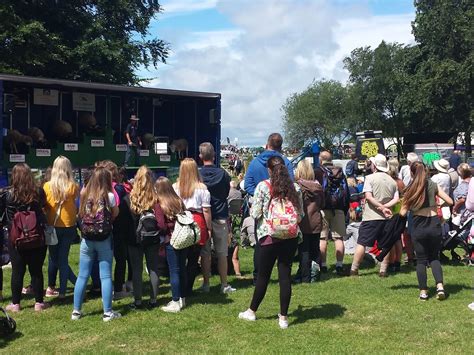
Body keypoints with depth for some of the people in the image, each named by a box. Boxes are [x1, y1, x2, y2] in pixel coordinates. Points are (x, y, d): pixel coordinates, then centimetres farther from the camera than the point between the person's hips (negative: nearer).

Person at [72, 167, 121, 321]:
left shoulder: (85, 194, 0)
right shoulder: (108, 196, -9)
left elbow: (81, 214, 9)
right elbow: (115, 213, 5)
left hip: (87, 239, 3)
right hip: (104, 239, -3)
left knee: (82, 276, 10)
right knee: (106, 276, 3)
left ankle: (76, 311, 16)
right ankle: (107, 312, 7)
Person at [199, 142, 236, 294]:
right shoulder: (223, 173, -5)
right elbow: (227, 193, 8)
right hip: (221, 217, 0)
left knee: (205, 253, 8)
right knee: (222, 253, 6)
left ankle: (206, 284, 12)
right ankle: (224, 284, 10)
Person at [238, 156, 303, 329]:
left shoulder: (263, 186, -7)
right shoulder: (295, 187, 4)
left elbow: (255, 214, -7)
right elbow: (301, 214, 8)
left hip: (270, 236, -3)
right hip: (291, 236, 3)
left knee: (263, 275, 9)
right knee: (285, 275, 6)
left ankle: (251, 311, 25)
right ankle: (283, 317, 10)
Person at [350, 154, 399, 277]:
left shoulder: (370, 177, -4)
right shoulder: (392, 181, 9)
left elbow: (368, 197, -14)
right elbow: (396, 200, 0)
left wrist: (381, 207, -14)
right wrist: (385, 207, -9)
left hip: (371, 216, -4)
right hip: (386, 217, 4)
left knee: (361, 243, -2)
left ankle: (354, 269, -2)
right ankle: (383, 270, 10)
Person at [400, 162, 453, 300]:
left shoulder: (410, 190, -3)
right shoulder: (433, 185, 0)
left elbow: (403, 213, -5)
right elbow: (450, 202, -2)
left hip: (419, 226, -1)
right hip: (434, 224, 1)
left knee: (421, 259, 11)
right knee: (434, 257, 16)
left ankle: (423, 291, 11)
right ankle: (440, 286, -3)